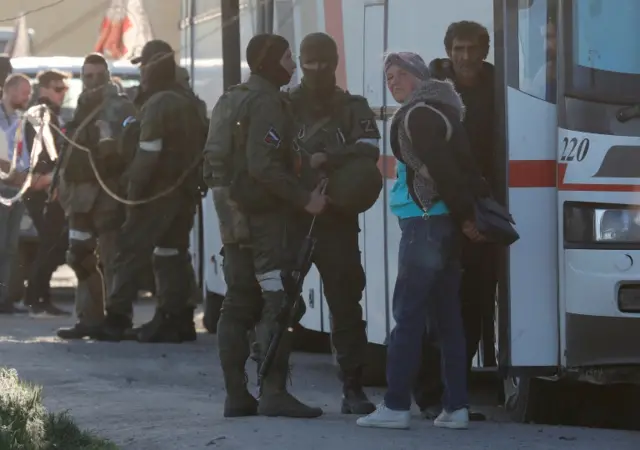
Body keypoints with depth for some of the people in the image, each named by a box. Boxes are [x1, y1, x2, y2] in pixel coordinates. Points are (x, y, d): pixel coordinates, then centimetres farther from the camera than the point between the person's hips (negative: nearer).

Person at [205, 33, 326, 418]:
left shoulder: (231, 101, 16)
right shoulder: (267, 102, -14)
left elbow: (220, 160, 19)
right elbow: (264, 166, -24)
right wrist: (304, 198, -21)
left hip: (233, 212, 10)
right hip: (265, 214, -10)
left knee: (239, 305, 10)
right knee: (278, 302, -9)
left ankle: (237, 395, 12)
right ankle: (274, 392, -14)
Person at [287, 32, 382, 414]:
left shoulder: (353, 109, 10)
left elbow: (367, 154, -7)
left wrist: (323, 159, -15)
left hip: (337, 222, 0)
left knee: (346, 303, -4)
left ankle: (353, 389, -1)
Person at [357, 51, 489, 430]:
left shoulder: (417, 115, -11)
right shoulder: (445, 108, 19)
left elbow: (442, 170, -18)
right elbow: (466, 166, 15)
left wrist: (464, 215, -12)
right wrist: (470, 212, 9)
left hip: (428, 222, -9)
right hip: (451, 223, 9)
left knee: (408, 314, -7)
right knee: (448, 317, 9)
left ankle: (397, 406, -7)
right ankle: (456, 407, 7)